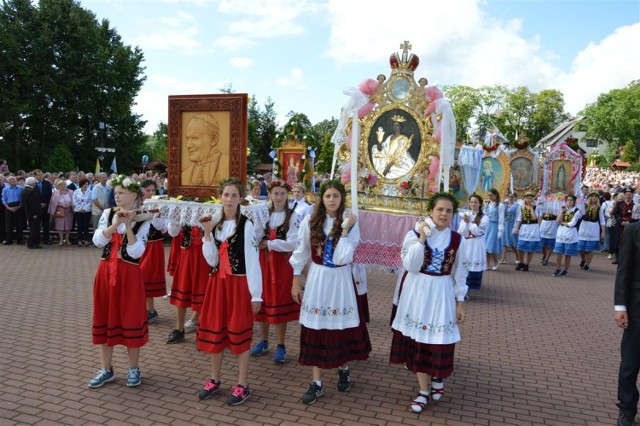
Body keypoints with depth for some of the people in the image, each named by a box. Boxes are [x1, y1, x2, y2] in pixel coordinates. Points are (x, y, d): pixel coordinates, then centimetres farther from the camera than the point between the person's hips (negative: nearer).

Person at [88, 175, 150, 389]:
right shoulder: (108, 214, 4)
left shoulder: (142, 221, -5)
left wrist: (128, 226, -21)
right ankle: (106, 369, 23)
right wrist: (115, 224, -19)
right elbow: (97, 241, -9)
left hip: (129, 274, -3)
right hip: (106, 271, 4)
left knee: (130, 319, 3)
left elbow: (136, 252, -16)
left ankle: (134, 368, 20)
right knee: (105, 318, 9)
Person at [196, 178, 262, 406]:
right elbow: (212, 260, 1)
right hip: (217, 282, 6)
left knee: (240, 331, 3)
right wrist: (207, 233, -10)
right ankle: (214, 380, 30)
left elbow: (252, 261, -12)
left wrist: (256, 294, -13)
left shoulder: (246, 225, -10)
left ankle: (243, 385, 16)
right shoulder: (215, 223, 6)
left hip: (239, 283, -5)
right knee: (215, 329, 12)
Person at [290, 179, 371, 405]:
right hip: (316, 279, 1)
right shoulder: (310, 221, -3)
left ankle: (343, 370, 36)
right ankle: (316, 382, 14)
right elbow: (301, 253, 4)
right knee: (315, 329, 3)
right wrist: (296, 281, 3)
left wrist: (345, 230, -21)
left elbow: (342, 258, -18)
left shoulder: (350, 223, -6)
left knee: (342, 327, 9)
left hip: (340, 281, -1)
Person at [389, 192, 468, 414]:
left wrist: (460, 302, 4)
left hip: (442, 293, 1)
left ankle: (438, 377, 36)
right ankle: (423, 390, 19)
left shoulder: (457, 240, -1)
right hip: (418, 292, -1)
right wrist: (422, 239, -20)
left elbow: (459, 273, 5)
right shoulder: (414, 234, -7)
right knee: (418, 339, 5)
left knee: (441, 340, 5)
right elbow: (411, 266, -16)